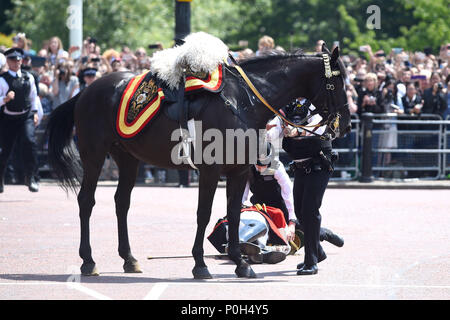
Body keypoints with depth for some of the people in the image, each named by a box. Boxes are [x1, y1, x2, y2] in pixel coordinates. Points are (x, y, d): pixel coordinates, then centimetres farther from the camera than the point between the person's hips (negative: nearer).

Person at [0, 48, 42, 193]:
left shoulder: (28, 77, 7)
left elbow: (33, 96, 18)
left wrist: (35, 112, 11)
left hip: (26, 117, 2)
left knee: (30, 141, -20)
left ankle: (30, 177, -11)